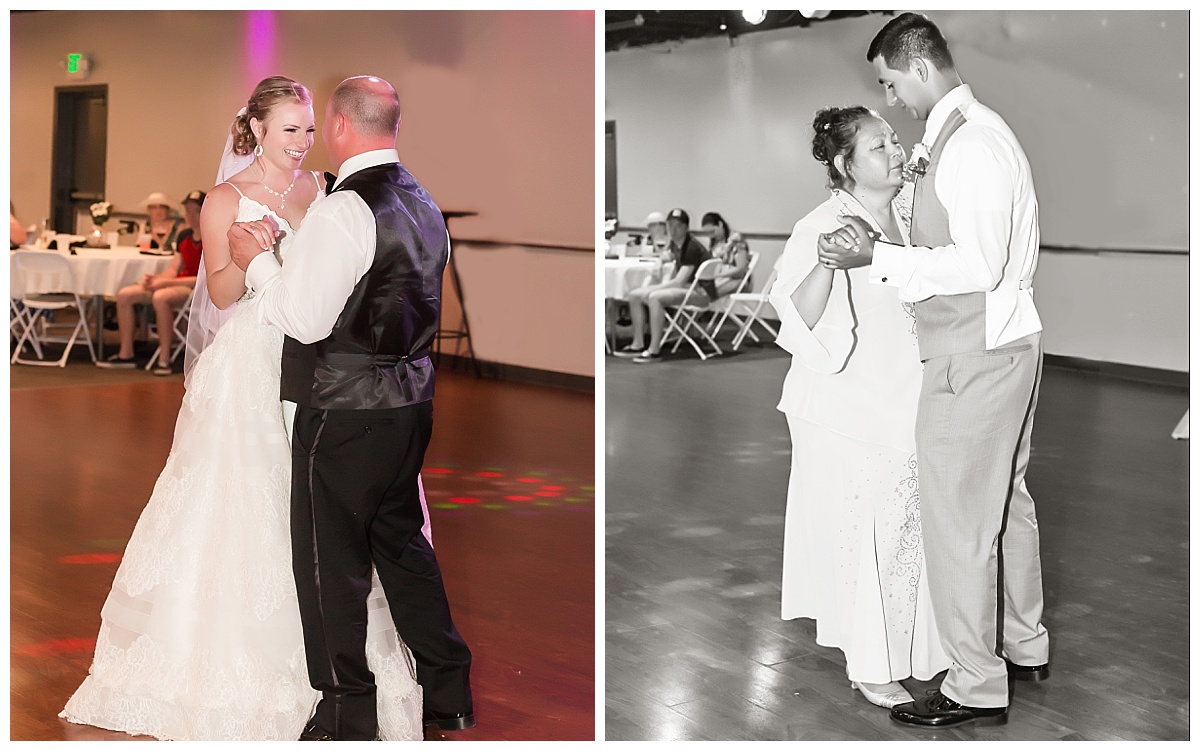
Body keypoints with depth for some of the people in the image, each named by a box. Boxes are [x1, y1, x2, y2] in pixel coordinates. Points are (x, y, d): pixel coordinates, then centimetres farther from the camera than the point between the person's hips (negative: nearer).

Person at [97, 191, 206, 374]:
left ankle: (164, 360, -31)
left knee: (161, 297, -38)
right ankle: (125, 354, 1)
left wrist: (165, 282, -22)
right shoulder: (185, 236, 12)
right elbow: (173, 270, 12)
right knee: (125, 294, -3)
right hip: (181, 284, 9)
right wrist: (156, 278, -11)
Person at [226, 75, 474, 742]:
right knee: (402, 543, 20)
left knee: (331, 562, 4)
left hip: (345, 413, -8)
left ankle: (347, 719, 13)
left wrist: (258, 262, -3)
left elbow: (305, 319, -18)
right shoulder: (423, 205, 9)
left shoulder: (346, 210, -19)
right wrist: (283, 252, 19)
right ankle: (450, 695, 29)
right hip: (411, 404, 8)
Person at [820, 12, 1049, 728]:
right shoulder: (983, 128, 13)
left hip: (974, 358, -11)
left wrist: (879, 256, -23)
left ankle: (977, 686, 6)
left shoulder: (967, 145, -20)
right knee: (1007, 500, 21)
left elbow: (979, 266, -27)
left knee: (959, 518, -3)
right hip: (1010, 340, 11)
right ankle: (1025, 644, 35)